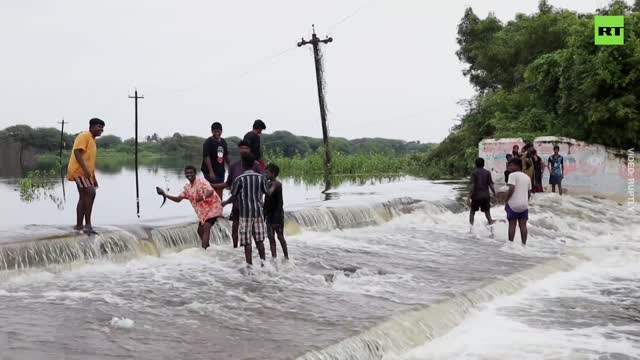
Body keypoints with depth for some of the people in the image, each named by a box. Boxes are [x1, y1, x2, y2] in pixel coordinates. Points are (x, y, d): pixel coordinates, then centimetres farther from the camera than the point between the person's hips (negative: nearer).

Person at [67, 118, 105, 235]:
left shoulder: (92, 140, 21)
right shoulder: (84, 136, -10)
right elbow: (77, 152, -22)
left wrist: (94, 177, 24)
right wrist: (85, 169, -30)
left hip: (84, 172, 11)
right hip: (79, 171, -11)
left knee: (84, 197, 11)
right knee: (90, 193, -20)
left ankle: (79, 225, 16)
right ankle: (87, 224, -22)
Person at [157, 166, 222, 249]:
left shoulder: (201, 181, -17)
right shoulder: (187, 187, 7)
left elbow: (211, 191, -33)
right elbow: (178, 199, 6)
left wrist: (203, 197, -52)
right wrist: (165, 194, -5)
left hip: (212, 207, -9)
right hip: (203, 211, 9)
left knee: (206, 227, -22)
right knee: (200, 231, 14)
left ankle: (203, 249, -28)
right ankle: (206, 248, 30)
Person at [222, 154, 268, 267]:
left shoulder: (239, 179, -9)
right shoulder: (261, 177, -1)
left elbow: (234, 197, -5)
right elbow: (266, 192, 6)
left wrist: (225, 203, 14)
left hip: (245, 212, -3)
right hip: (258, 211, 3)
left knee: (247, 242, 0)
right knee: (259, 240, 12)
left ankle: (249, 265, -1)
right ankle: (263, 262, 14)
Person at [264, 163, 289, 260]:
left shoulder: (278, 184, -13)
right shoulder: (268, 183, 9)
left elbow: (280, 202, -16)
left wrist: (278, 217, -20)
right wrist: (264, 214, 13)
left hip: (277, 214, -7)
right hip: (269, 214, 7)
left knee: (280, 236, -1)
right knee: (270, 236, 7)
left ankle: (286, 257, 8)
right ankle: (273, 257, 12)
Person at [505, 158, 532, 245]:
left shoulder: (513, 175, -7)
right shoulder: (527, 177, 14)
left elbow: (511, 189, -17)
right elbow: (529, 193, 14)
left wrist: (506, 201, -10)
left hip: (513, 204, -5)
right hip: (524, 205, 5)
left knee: (512, 225, 0)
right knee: (523, 225, 6)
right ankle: (524, 244, 5)